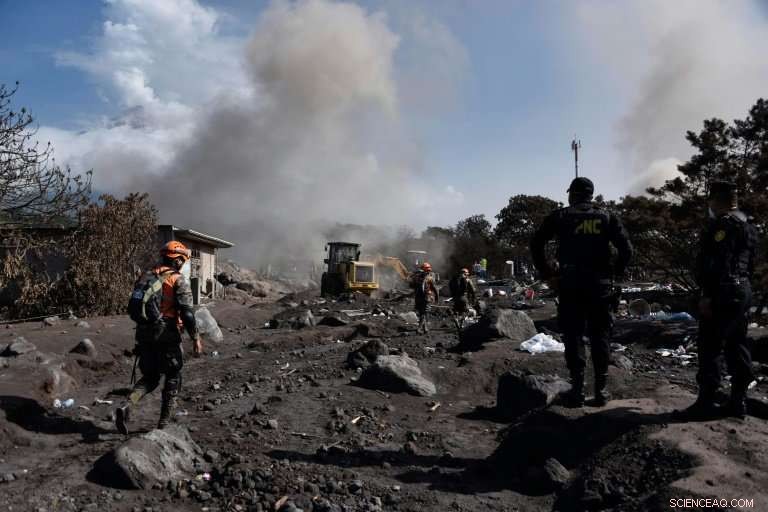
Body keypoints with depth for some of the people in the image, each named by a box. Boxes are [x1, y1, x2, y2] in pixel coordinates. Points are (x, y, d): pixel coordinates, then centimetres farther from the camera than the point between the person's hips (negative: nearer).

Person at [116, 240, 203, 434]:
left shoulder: (146, 276, 12)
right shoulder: (179, 280, -8)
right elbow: (187, 311, -15)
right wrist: (196, 338, -10)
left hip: (144, 334, 6)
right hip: (167, 335, -6)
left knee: (149, 377, 18)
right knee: (173, 378, 11)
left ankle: (126, 407, -6)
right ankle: (163, 424, 13)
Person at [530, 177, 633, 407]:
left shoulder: (560, 216, 5)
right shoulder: (607, 217, 10)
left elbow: (536, 244, -2)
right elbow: (626, 249, 2)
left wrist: (547, 274, 2)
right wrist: (614, 274, 9)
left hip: (570, 284, -2)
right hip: (600, 284, 2)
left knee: (573, 336, 4)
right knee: (600, 336, 9)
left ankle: (577, 390, 4)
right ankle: (601, 389, 12)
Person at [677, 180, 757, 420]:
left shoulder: (724, 224, -13)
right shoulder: (748, 226, 18)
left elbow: (719, 263, -21)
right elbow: (749, 263, 20)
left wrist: (708, 295, -22)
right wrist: (741, 284, 21)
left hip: (723, 293, -10)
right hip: (743, 291, 10)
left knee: (710, 347, -7)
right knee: (737, 346, 11)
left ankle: (706, 402, -4)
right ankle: (738, 401, 16)